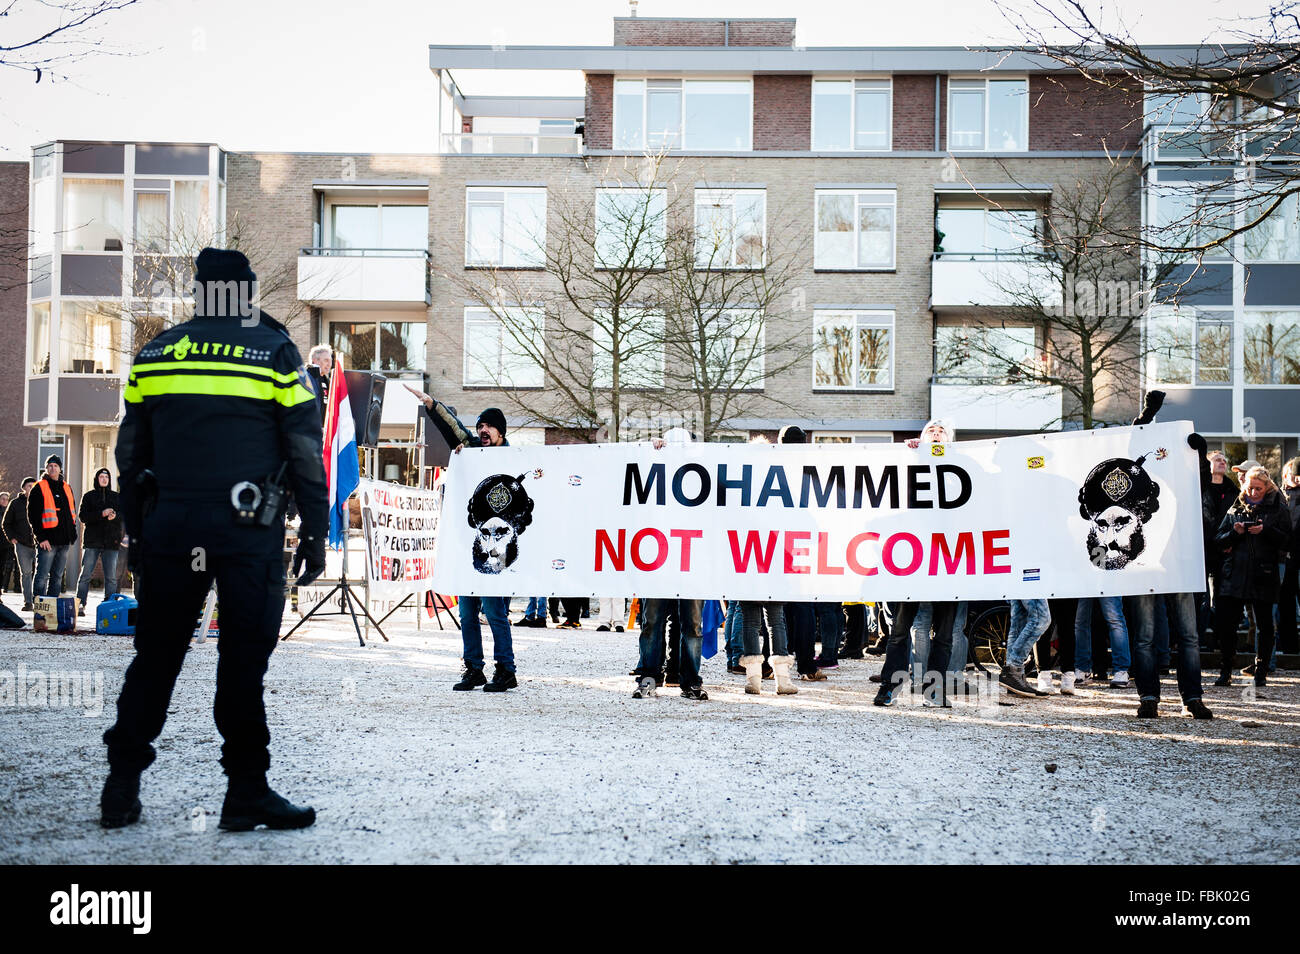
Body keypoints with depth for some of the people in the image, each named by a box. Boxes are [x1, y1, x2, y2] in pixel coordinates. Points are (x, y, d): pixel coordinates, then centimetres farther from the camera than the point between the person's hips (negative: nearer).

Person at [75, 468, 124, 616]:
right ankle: (80, 605, 2)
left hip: (111, 542, 2)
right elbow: (83, 517, -3)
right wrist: (102, 514, -16)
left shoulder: (116, 497, 14)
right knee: (85, 574, -2)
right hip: (92, 542, -1)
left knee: (111, 577, 0)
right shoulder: (89, 496, 8)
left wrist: (115, 516, -14)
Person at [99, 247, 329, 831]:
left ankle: (121, 786, 16)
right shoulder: (275, 352, -1)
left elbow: (130, 456, 14)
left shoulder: (153, 354, 10)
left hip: (169, 528, 3)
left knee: (154, 658, 12)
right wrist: (314, 532, 3)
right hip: (250, 534, -3)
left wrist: (135, 532, 23)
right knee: (243, 662, 1)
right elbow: (306, 453, -3)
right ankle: (246, 793, 6)